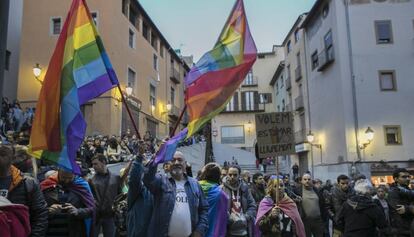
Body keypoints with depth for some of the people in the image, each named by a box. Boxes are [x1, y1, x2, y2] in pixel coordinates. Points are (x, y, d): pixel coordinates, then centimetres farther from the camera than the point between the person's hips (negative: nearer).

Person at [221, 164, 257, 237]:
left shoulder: (244, 188, 7)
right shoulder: (222, 189, -5)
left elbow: (252, 205, 9)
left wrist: (246, 217, -6)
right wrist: (229, 218, -20)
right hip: (228, 231, -4)